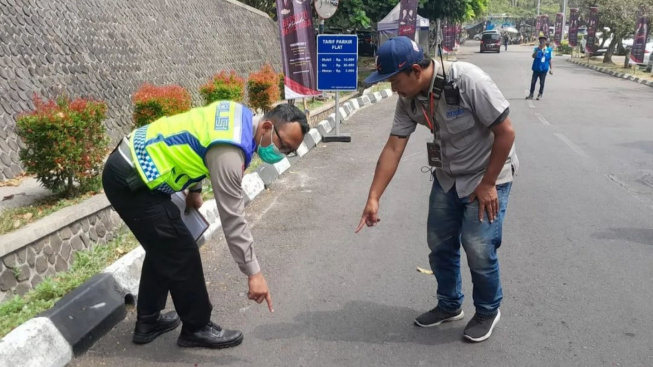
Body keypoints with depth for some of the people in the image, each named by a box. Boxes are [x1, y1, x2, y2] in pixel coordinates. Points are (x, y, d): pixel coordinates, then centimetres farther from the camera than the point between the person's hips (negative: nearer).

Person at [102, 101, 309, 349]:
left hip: (129, 164, 10)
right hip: (129, 180, -10)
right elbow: (232, 218, -23)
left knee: (163, 248, 21)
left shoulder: (241, 114, 1)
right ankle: (197, 328, 17)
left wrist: (194, 189, 23)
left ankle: (148, 321, 34)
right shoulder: (229, 154, -27)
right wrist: (253, 273, -16)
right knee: (182, 254, -2)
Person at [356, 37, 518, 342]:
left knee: (478, 249, -6)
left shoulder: (468, 81, -29)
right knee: (440, 245, 10)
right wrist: (373, 198, -13)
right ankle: (449, 305, 33)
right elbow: (393, 148, -9)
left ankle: (488, 311, 21)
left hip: (488, 177, -6)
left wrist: (487, 183, -18)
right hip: (447, 178, 6)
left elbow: (506, 132, -23)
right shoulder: (409, 99, -10)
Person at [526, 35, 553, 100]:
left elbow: (550, 60, 7)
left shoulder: (549, 50, 3)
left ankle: (540, 95, 15)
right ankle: (531, 94, 15)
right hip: (536, 68, 0)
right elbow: (534, 56, -17)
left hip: (544, 69, 0)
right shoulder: (536, 49, 0)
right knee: (533, 82, 4)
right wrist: (538, 49, -25)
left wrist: (551, 68, 3)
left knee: (542, 83, 5)